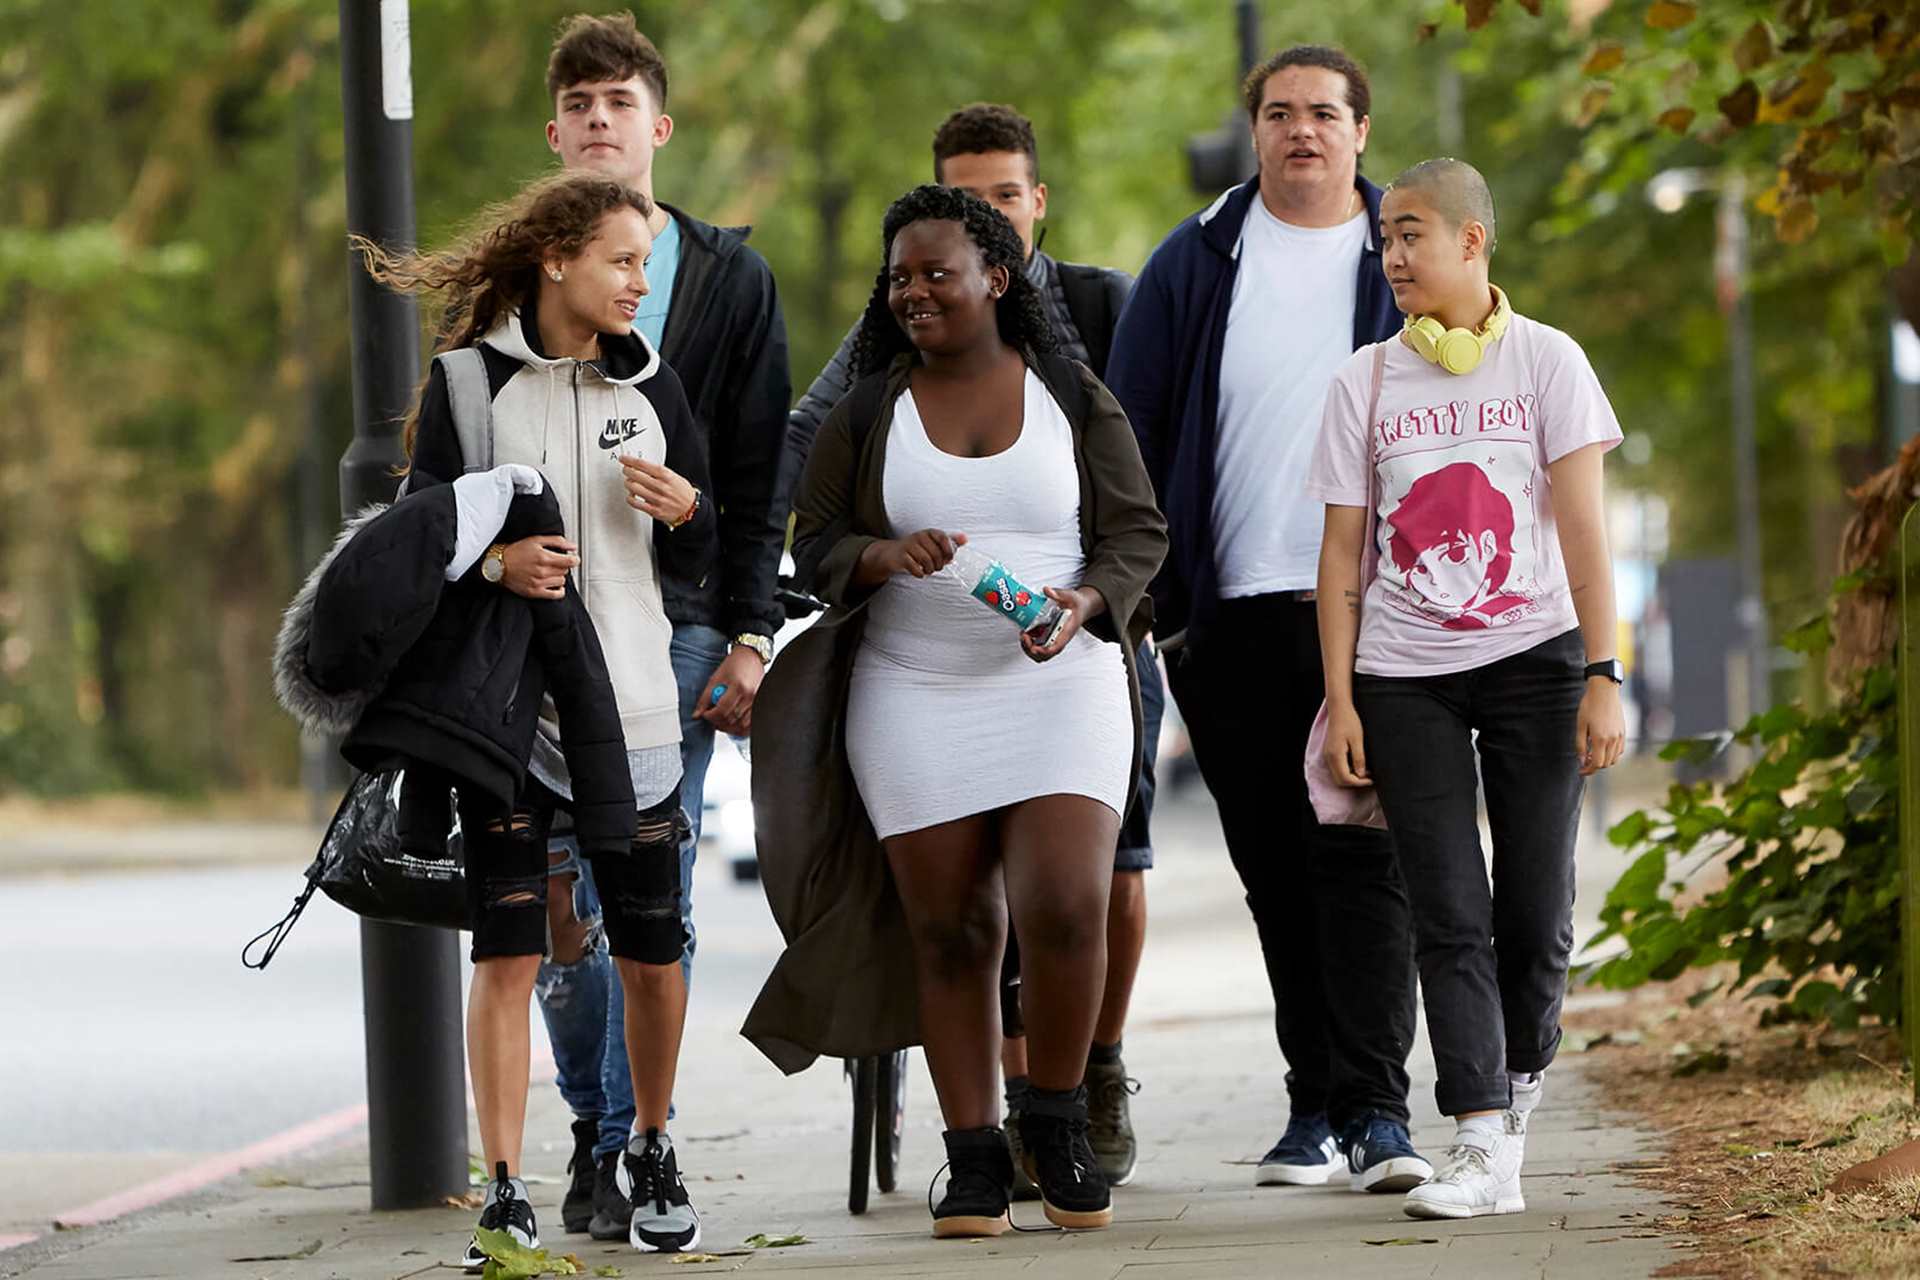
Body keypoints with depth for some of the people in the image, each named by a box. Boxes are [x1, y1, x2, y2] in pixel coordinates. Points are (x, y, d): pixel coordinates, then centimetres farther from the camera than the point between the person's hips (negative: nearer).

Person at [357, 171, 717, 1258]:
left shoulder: (650, 383, 10)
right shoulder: (469, 382, 1)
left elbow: (697, 557, 14)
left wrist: (685, 510, -9)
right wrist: (492, 559, -20)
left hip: (631, 699, 3)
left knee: (652, 955, 4)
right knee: (508, 954, -8)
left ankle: (652, 1152, 27)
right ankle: (507, 1194, -5)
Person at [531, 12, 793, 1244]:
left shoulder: (729, 278, 9)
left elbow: (760, 478, 6)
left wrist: (747, 635, -3)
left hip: (672, 623, -1)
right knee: (553, 900, -1)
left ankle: (628, 1148, 1)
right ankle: (599, 1122, 14)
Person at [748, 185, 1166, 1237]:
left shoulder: (1076, 400, 5)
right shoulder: (867, 414, 7)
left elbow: (1137, 533, 5)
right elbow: (812, 544, 6)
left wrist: (1082, 605, -14)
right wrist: (886, 555, -15)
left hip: (1062, 688, -1)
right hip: (915, 703, 1)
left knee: (1066, 911, -16)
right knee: (950, 932, 1)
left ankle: (1057, 1126, 5)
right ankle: (974, 1162, 9)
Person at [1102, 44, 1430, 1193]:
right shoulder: (1197, 265, 8)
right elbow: (1131, 437, 9)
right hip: (1231, 615, 2)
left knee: (1365, 853, -10)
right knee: (1277, 869, 6)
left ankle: (1375, 1109, -12)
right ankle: (1317, 1106, 13)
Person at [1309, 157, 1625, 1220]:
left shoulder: (1544, 360, 2)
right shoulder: (1366, 381, 7)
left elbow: (1583, 532, -2)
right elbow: (1341, 555, 8)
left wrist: (1601, 678, -8)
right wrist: (1341, 701, 2)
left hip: (1533, 659, -1)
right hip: (1405, 674, 1)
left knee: (1535, 910, -1)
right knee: (1449, 914, -8)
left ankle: (1519, 1080, 25)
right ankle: (1482, 1147, -13)